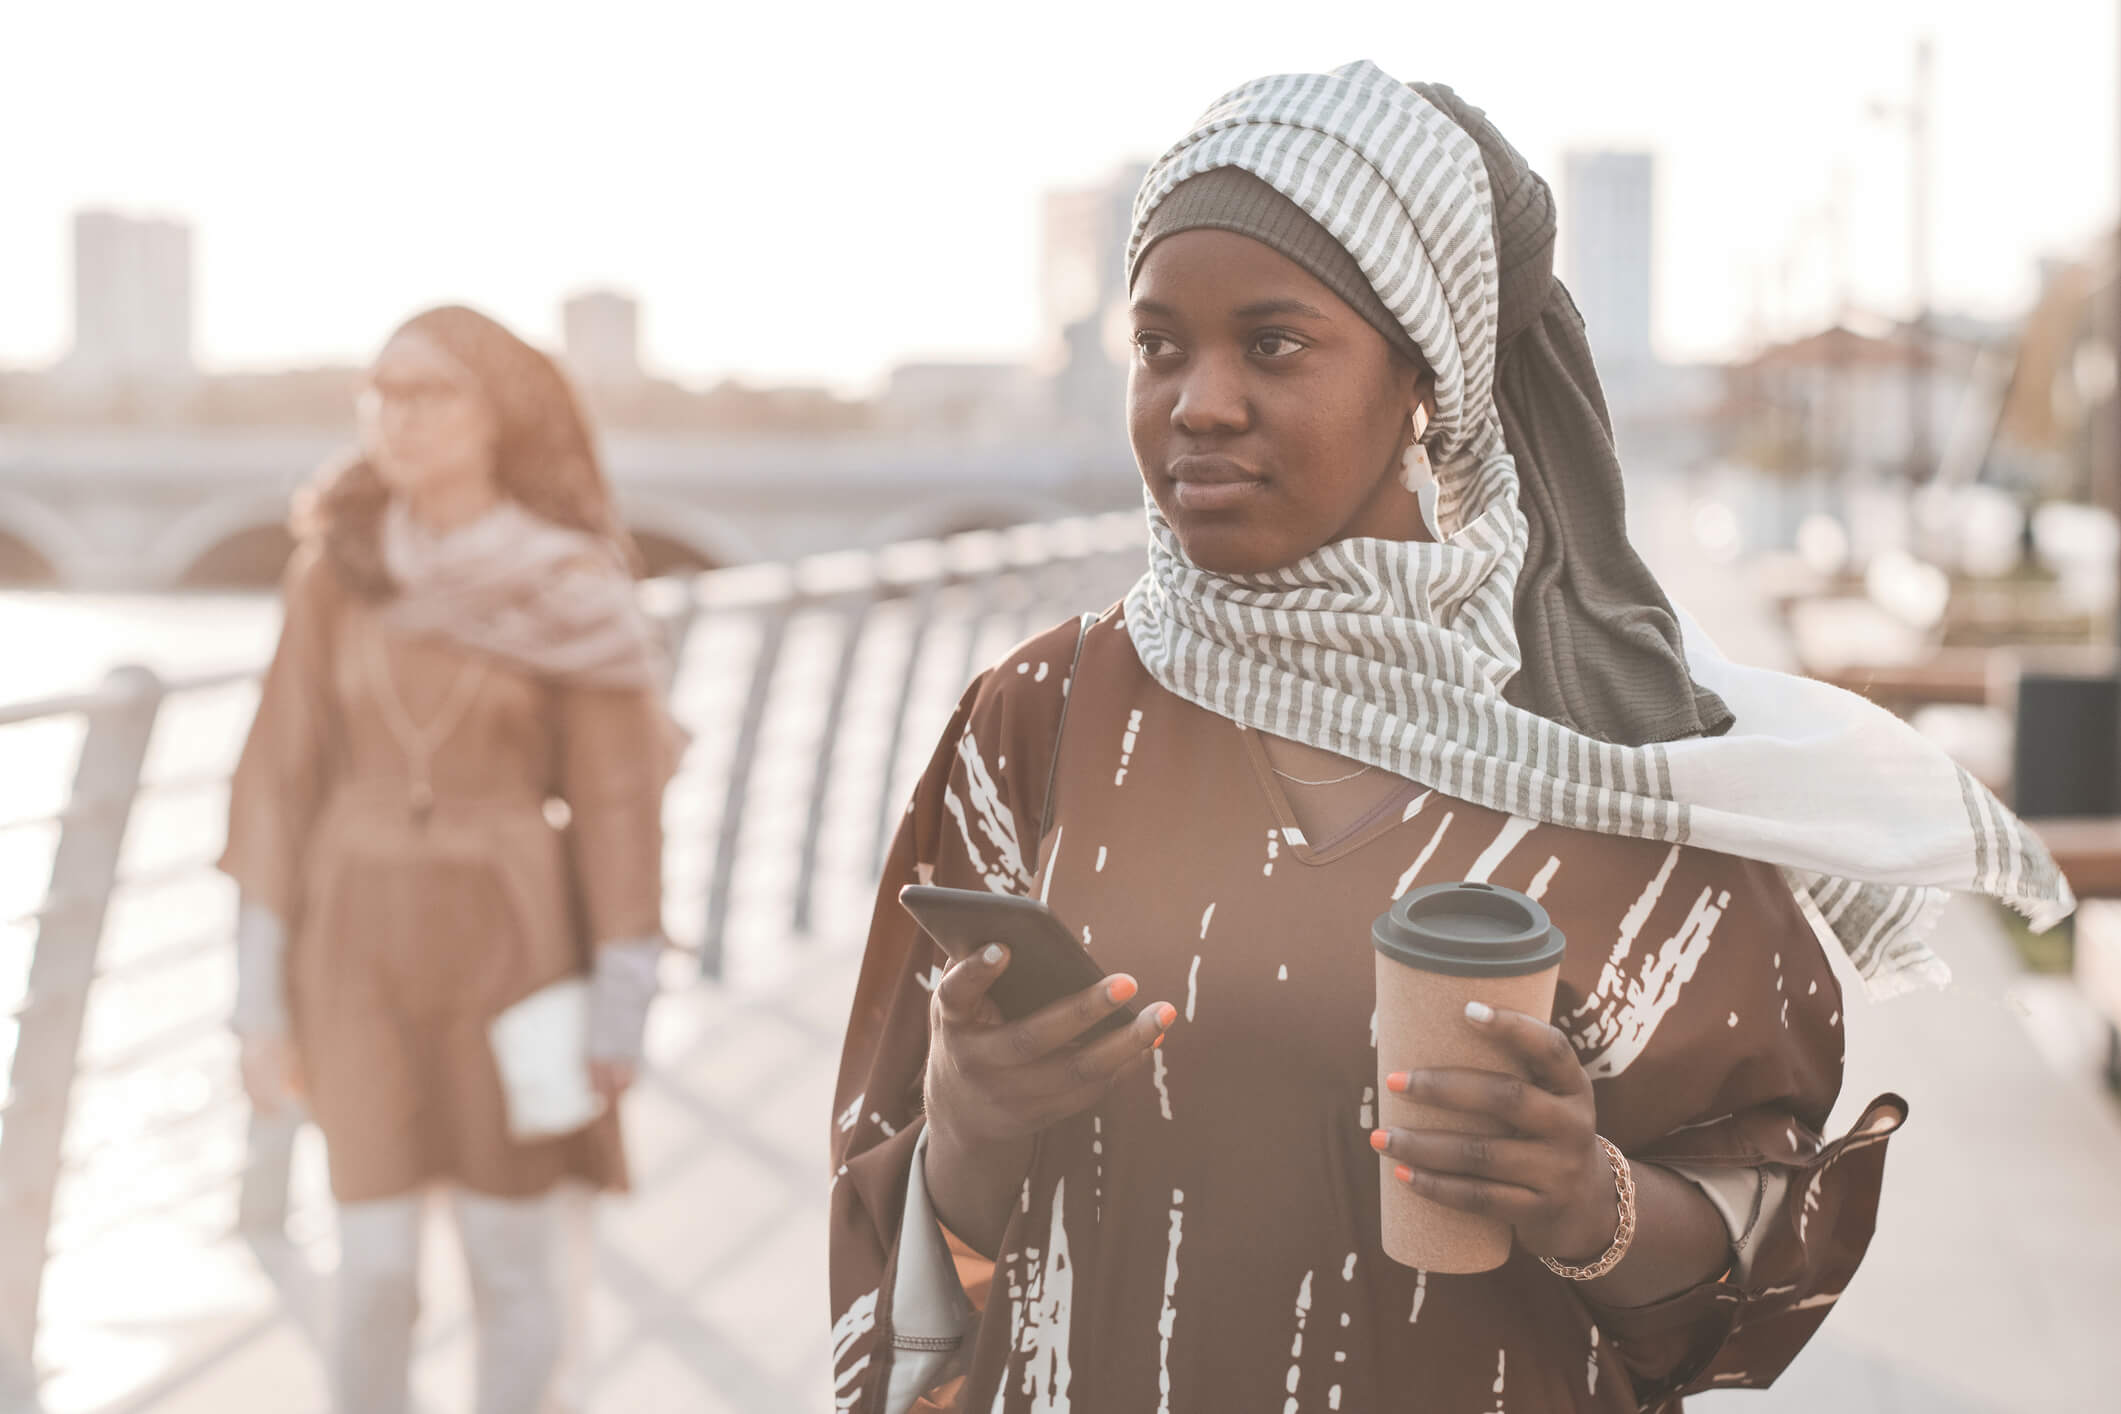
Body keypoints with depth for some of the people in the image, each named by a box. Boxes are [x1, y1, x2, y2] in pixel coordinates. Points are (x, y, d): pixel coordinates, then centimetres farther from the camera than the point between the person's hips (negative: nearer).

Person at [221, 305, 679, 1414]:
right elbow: (281, 777, 2)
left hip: (512, 947, -2)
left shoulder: (578, 592, -8)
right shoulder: (334, 569, -1)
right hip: (364, 950, 2)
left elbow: (617, 799, -6)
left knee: (511, 1267, 7)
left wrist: (624, 1009, -7)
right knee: (377, 1273, 2)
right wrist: (261, 989, 0)